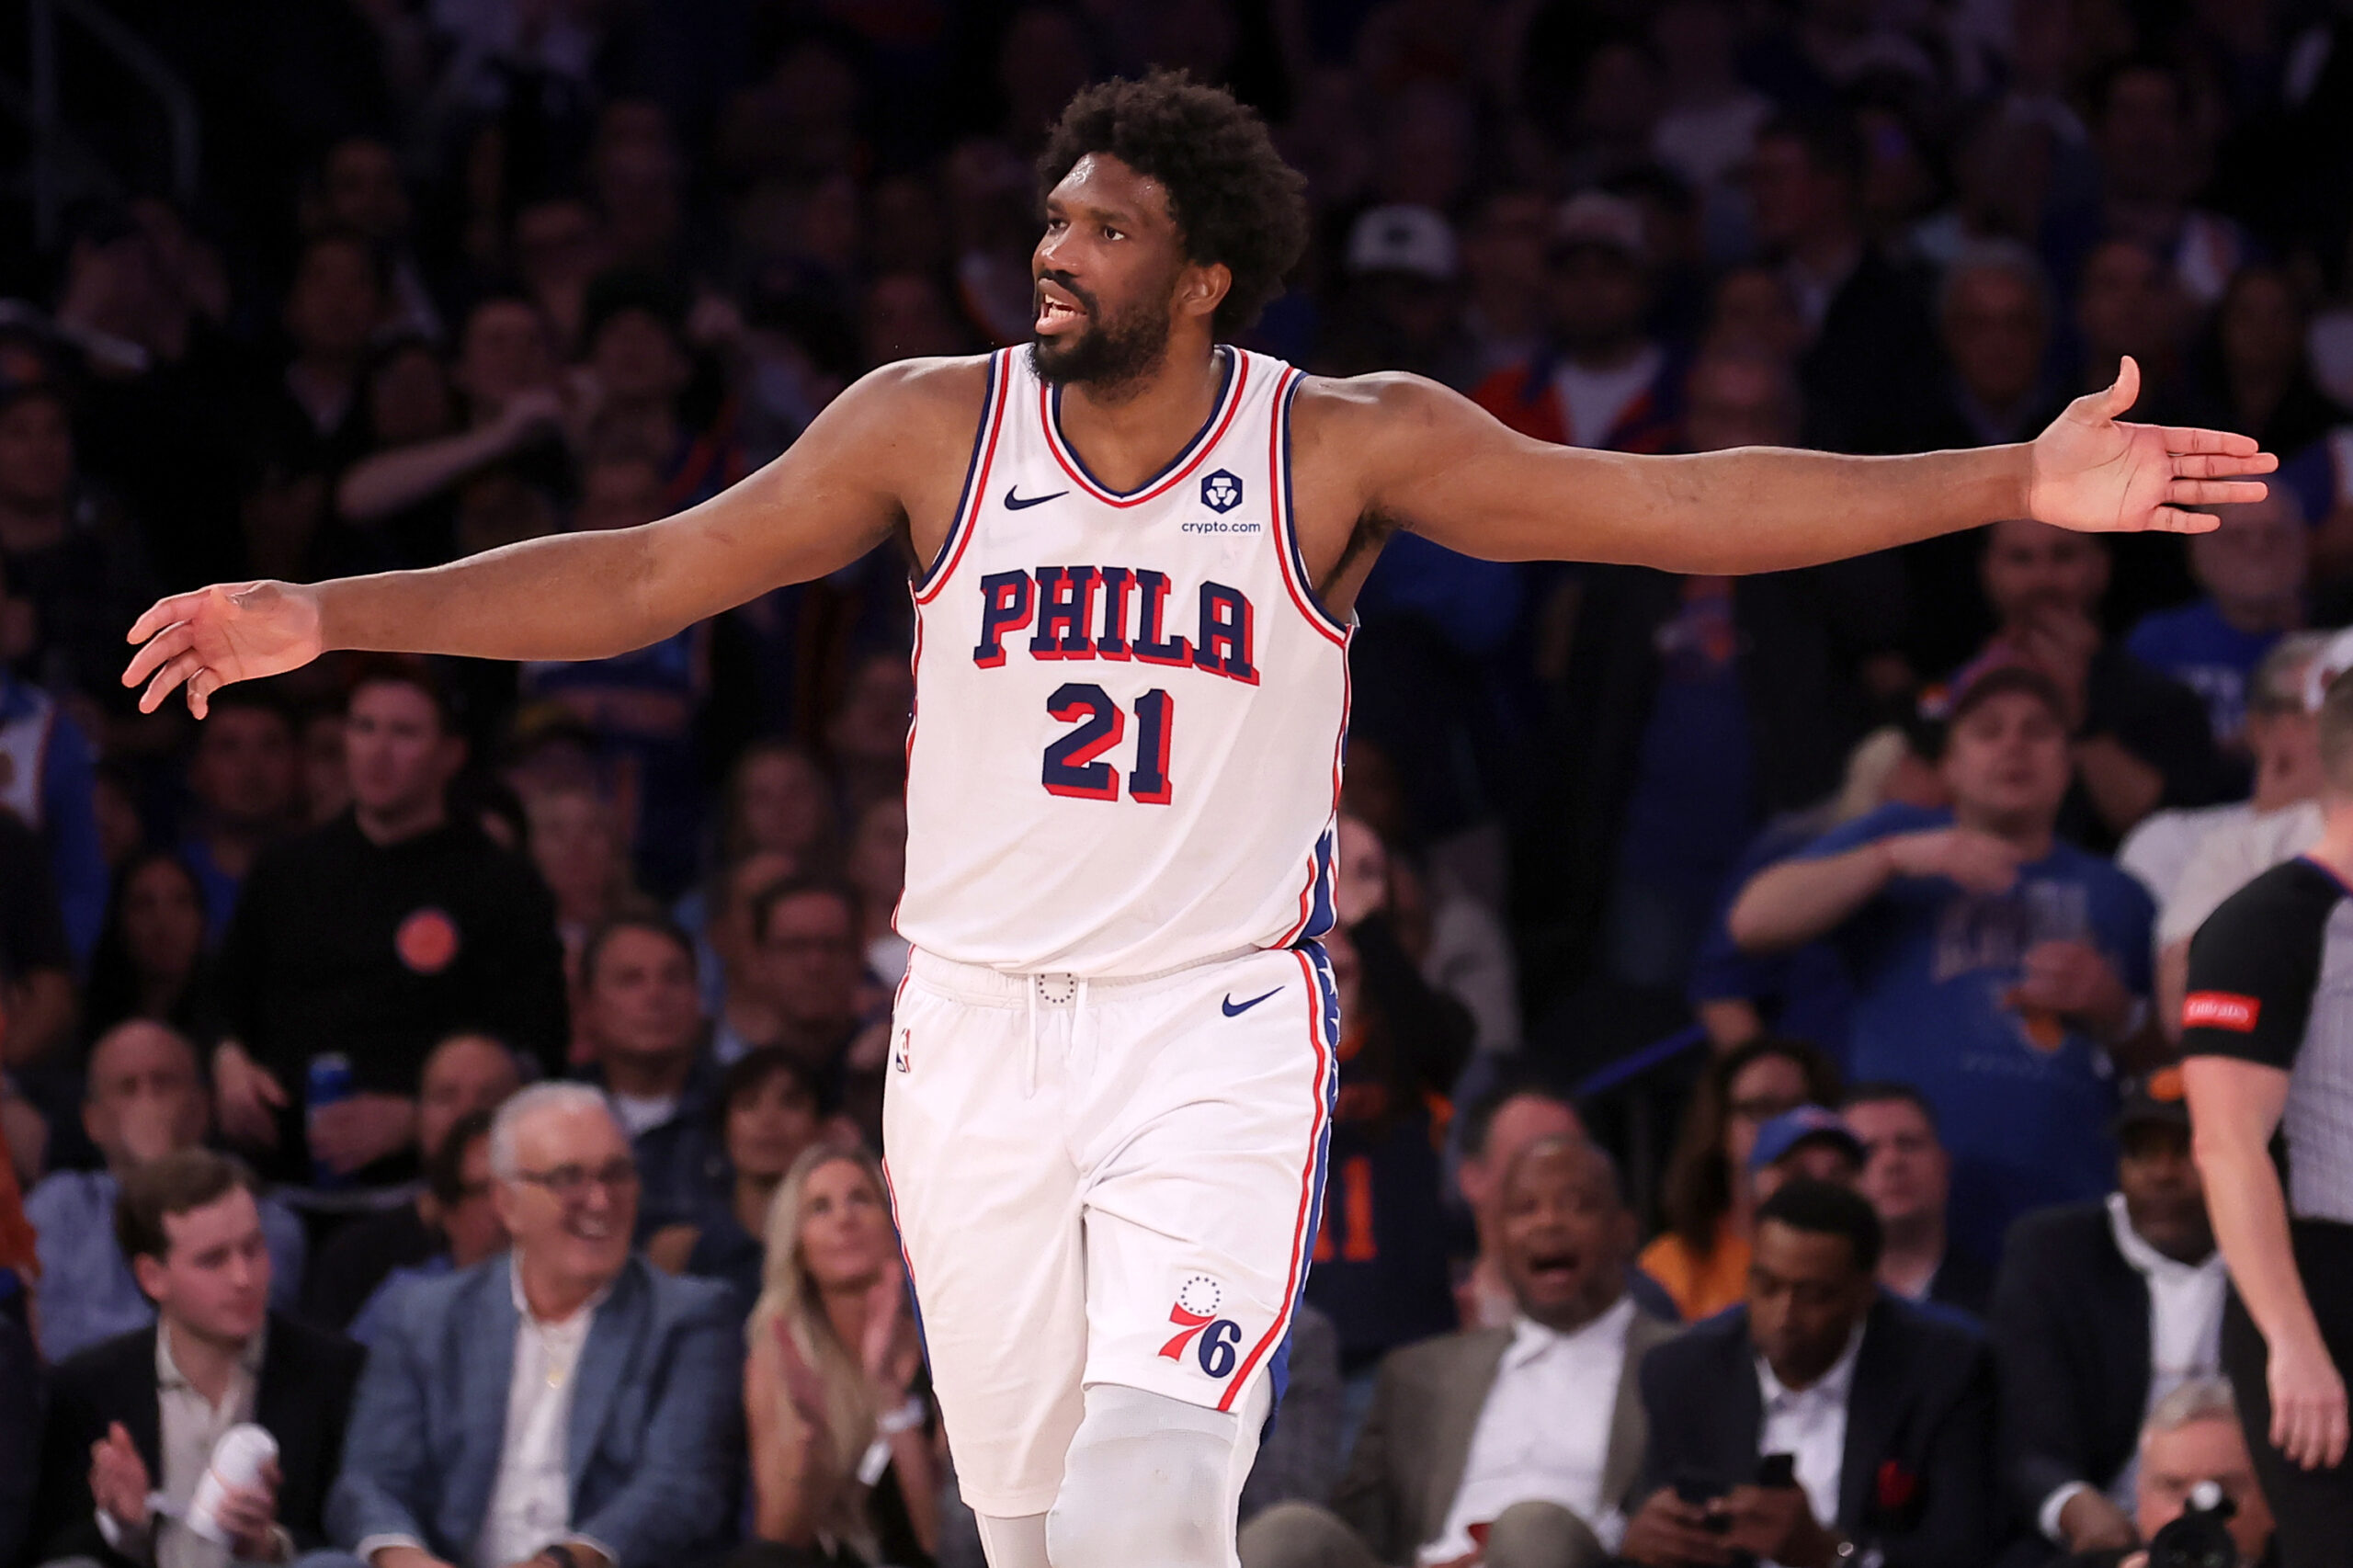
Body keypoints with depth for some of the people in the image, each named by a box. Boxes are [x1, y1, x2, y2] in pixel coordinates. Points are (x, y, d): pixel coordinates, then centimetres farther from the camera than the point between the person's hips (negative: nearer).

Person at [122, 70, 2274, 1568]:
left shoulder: (1346, 447, -5)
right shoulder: (934, 427, -1)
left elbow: (1668, 505, -10)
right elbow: (646, 575, 1)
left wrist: (2014, 486, -18)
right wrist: (324, 618, -6)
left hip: (1220, 1038, -3)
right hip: (980, 1031, 3)